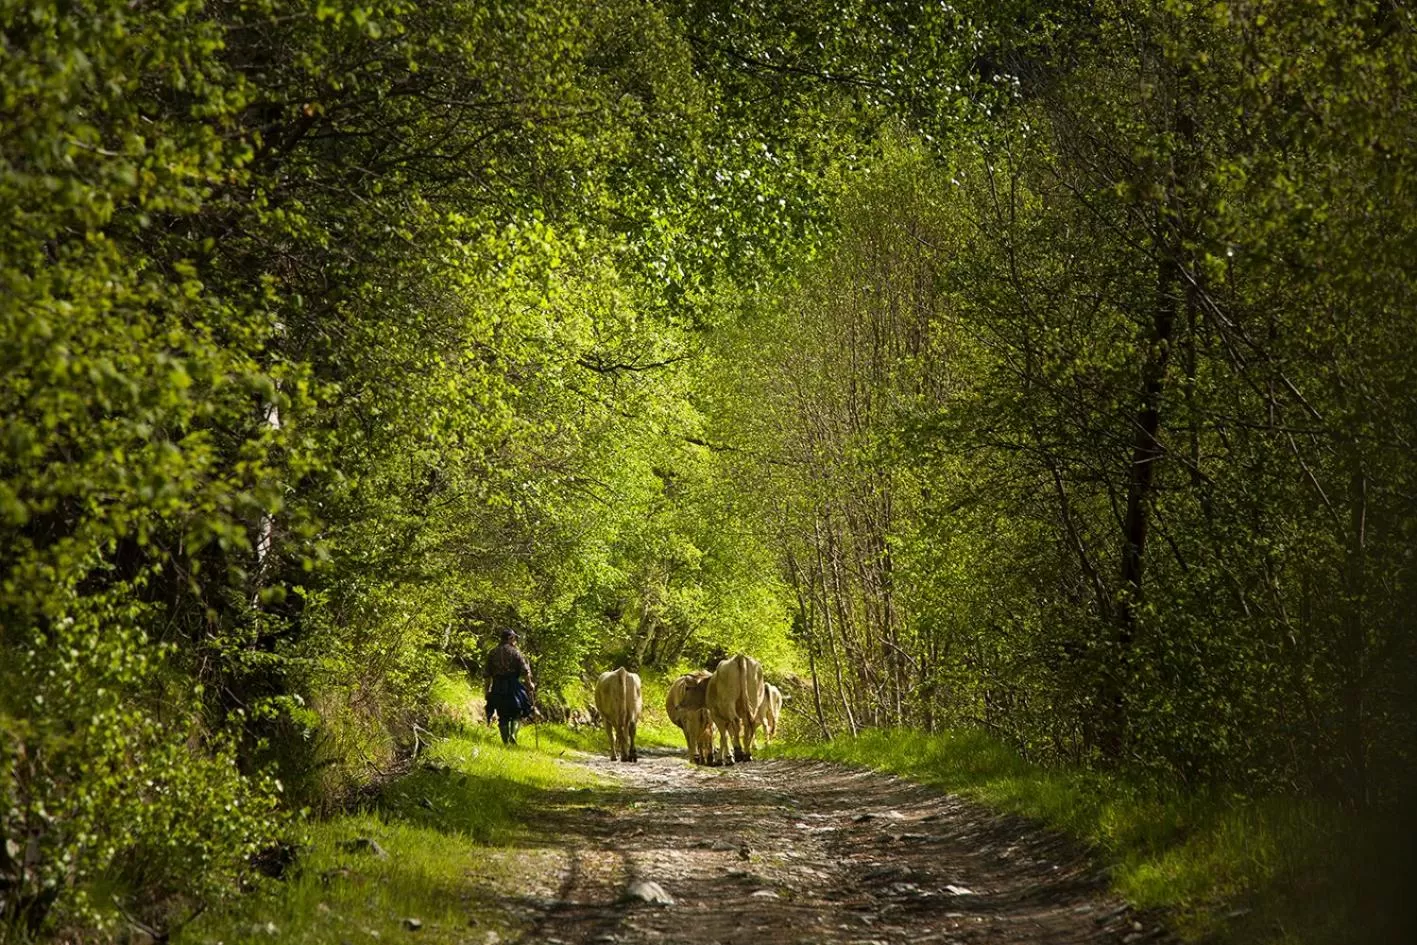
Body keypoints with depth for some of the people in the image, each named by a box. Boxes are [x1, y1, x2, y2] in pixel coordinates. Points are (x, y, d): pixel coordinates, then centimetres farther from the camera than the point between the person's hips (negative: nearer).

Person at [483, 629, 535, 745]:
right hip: (512, 685, -4)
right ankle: (513, 735, -11)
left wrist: (488, 689, 17)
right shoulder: (515, 652, -2)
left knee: (502, 716, 9)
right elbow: (525, 670, -9)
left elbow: (486, 674, 11)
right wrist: (529, 684, 2)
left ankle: (505, 742, 7)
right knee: (517, 713, 9)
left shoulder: (492, 653, 10)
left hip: (497, 687, 4)